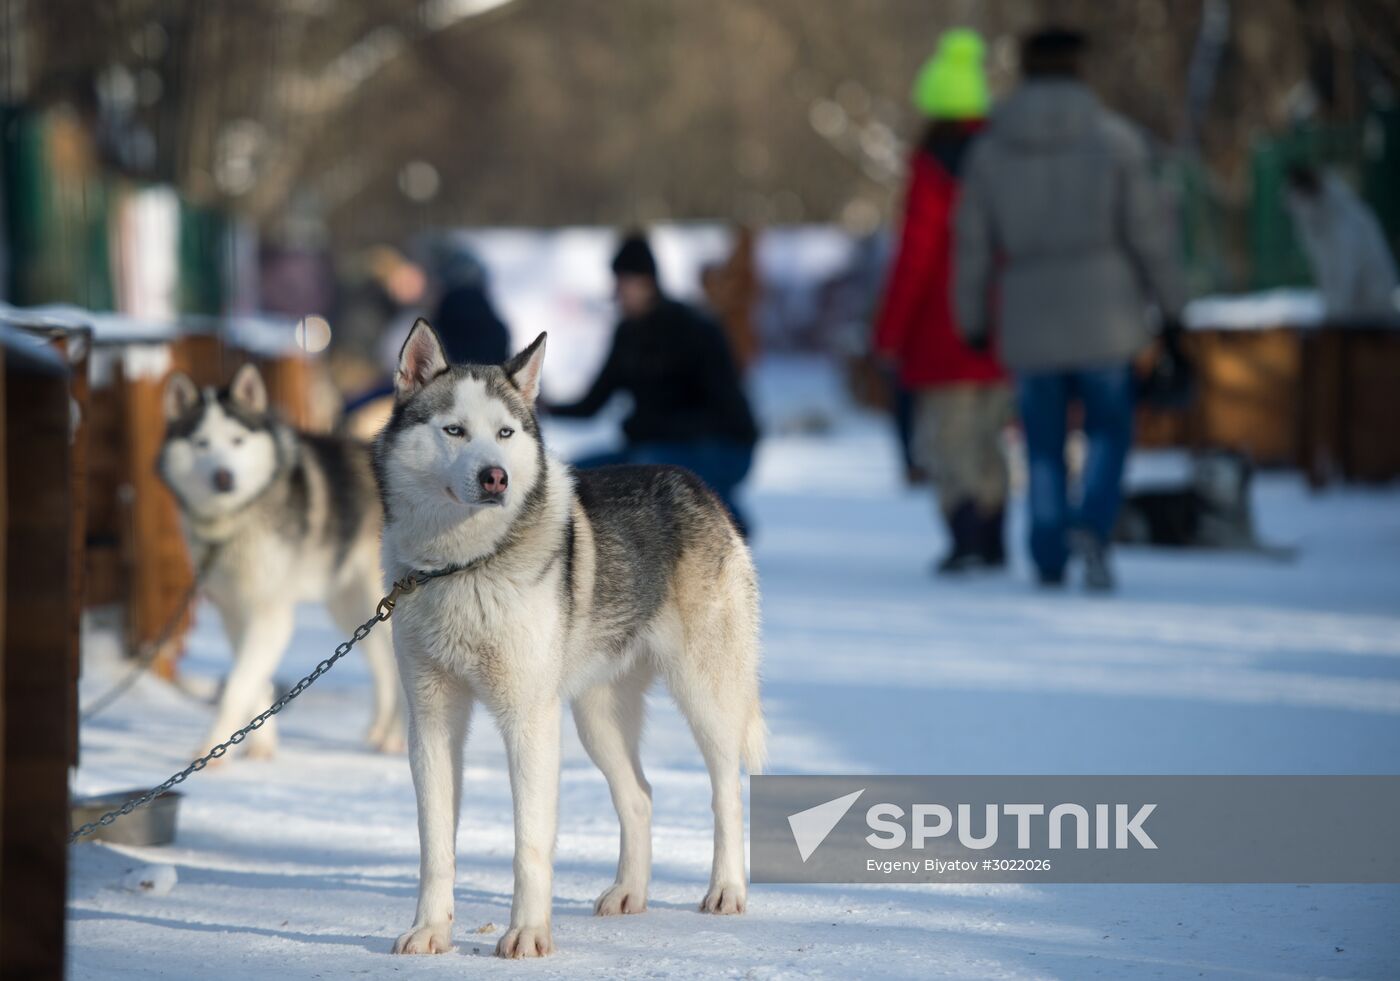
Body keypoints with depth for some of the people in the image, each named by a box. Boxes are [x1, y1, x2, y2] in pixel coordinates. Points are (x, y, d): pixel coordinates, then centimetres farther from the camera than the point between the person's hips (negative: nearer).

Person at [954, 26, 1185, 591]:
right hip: (1103, 313, -1)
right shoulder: (1114, 139, -3)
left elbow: (973, 246, 5)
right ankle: (1091, 525, -15)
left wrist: (973, 323, 14)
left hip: (1028, 319, 2)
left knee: (1043, 444, 11)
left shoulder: (989, 149, 2)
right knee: (1108, 432, 9)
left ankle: (1049, 558, 6)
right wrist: (1169, 306, 5)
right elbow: (1147, 232, -4)